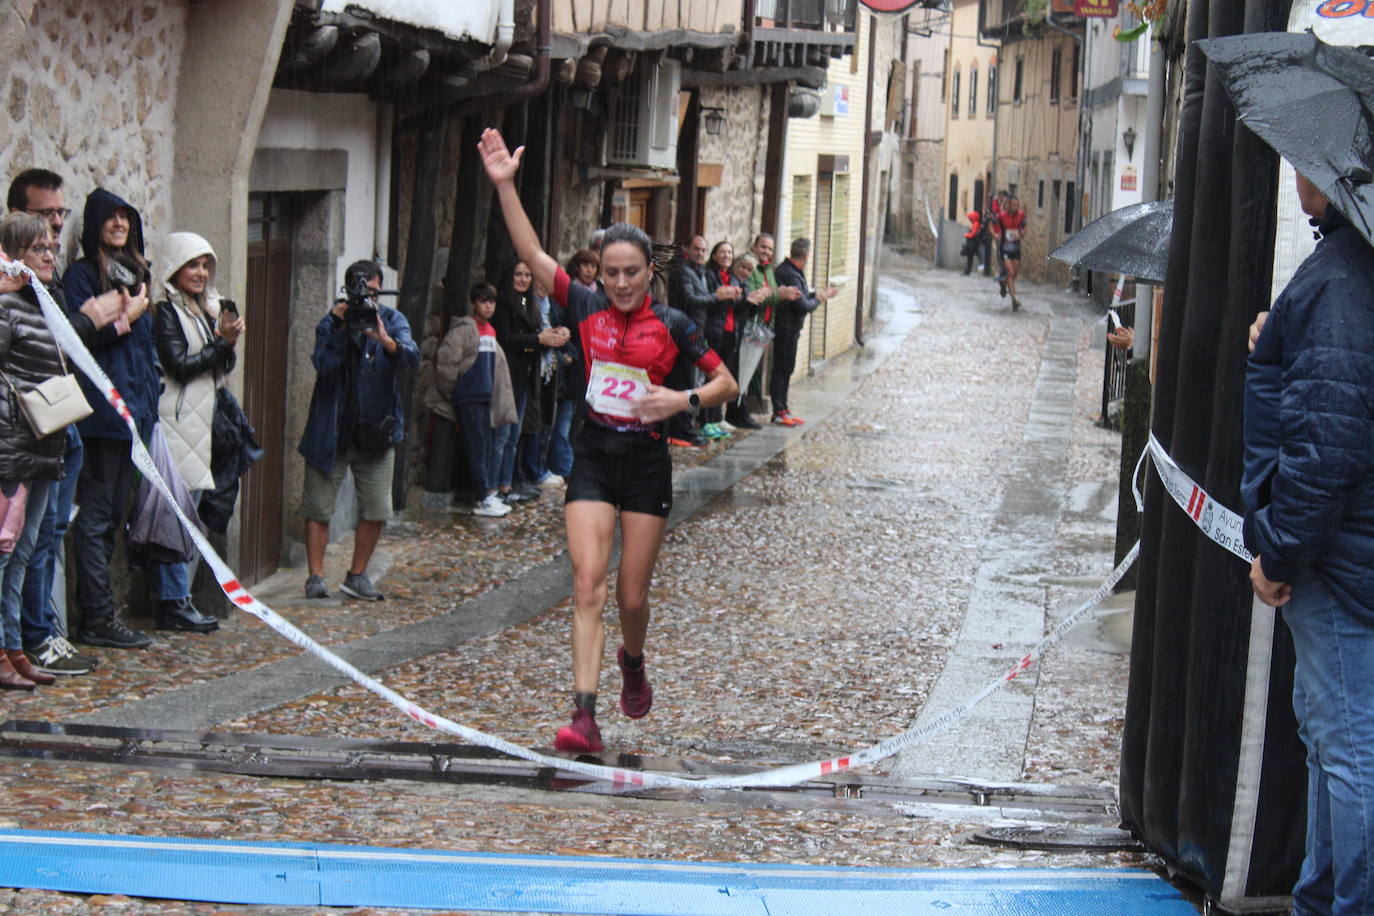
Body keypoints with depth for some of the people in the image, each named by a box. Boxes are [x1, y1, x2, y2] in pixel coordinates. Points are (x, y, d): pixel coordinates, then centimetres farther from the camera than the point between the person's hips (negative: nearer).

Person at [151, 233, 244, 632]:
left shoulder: (207, 310, 18)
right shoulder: (166, 312, -7)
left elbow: (223, 368, 17)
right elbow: (180, 366, -14)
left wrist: (229, 344, -2)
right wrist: (222, 341, -10)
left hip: (200, 423, 9)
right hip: (175, 423, -9)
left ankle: (179, 597, 13)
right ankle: (173, 603, -8)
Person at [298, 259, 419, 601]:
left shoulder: (392, 320, 0)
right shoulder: (331, 322, -3)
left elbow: (412, 359, -16)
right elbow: (322, 366, -17)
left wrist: (387, 342, -35)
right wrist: (338, 328, -27)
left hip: (376, 432, 2)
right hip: (331, 431, -2)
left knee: (376, 510, 3)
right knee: (319, 506, 0)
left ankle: (357, 576, 18)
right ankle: (316, 577, 9)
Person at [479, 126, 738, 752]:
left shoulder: (670, 324, -3)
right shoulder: (586, 308, 1)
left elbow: (726, 384, 3)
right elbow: (530, 253, -6)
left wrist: (684, 399, -16)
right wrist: (504, 186, -14)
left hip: (646, 462, -1)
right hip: (593, 458, 1)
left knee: (632, 596, 7)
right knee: (587, 586, -11)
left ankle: (633, 664, 41)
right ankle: (584, 715, -17)